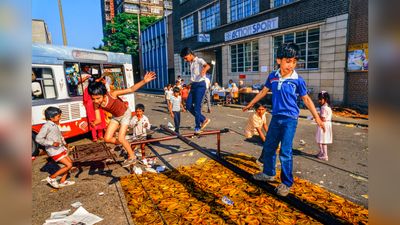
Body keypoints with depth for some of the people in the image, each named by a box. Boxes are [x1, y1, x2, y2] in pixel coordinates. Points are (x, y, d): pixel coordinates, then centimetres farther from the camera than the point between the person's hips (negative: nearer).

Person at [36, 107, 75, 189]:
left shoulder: (54, 125, 8)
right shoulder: (47, 126, -18)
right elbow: (38, 139, -23)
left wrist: (64, 143, 10)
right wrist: (52, 143, -26)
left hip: (60, 148, 9)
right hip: (54, 151, -9)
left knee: (70, 162, 16)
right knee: (69, 165, -9)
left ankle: (62, 181, 25)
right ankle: (51, 178, 5)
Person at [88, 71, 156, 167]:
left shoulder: (112, 94, -36)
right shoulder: (96, 104, -23)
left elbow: (131, 89, -36)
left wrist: (144, 81, -47)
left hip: (125, 114, -5)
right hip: (115, 117, 5)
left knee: (121, 138, -12)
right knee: (107, 139, 1)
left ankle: (132, 157, 11)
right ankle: (124, 145, 28)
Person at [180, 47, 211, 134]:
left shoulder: (199, 60, -8)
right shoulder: (191, 63, 16)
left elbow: (207, 66, -29)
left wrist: (204, 70, -51)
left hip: (200, 85, -8)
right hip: (193, 85, 8)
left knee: (197, 106, -8)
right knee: (189, 105, 3)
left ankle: (198, 127, 3)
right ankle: (204, 119, 16)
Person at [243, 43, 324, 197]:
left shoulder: (298, 80, -10)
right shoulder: (272, 76, 0)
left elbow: (306, 99, 0)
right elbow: (263, 91, 14)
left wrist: (317, 118, -2)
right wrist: (251, 104, 23)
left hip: (290, 120, -5)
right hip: (276, 118, 5)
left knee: (285, 152, -4)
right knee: (268, 147, 15)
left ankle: (287, 183, 14)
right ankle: (268, 173, 36)